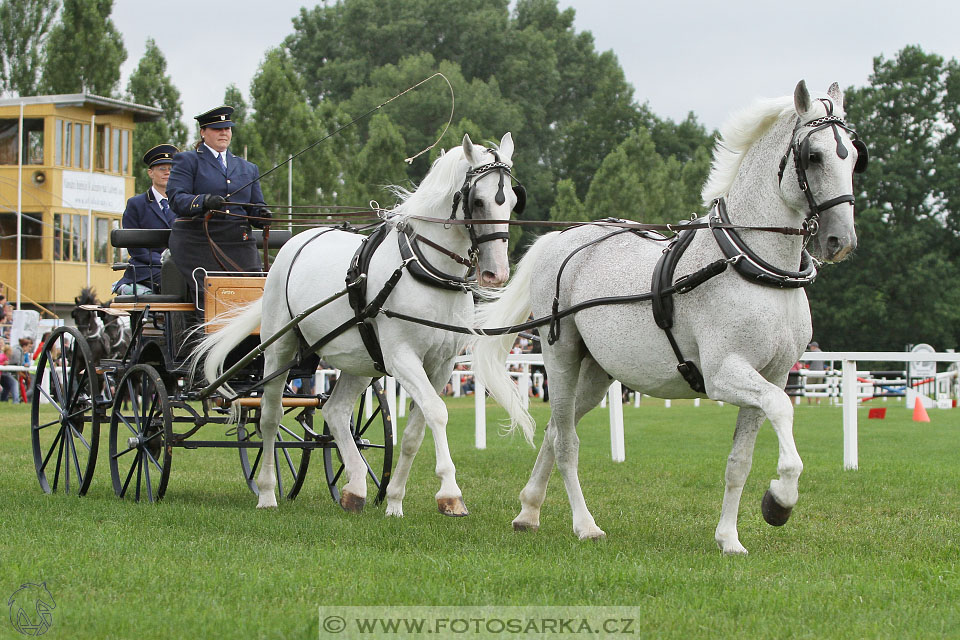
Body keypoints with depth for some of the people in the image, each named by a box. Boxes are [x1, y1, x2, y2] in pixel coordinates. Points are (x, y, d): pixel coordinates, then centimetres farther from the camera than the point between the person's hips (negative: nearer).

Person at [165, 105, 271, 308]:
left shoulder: (248, 168, 24)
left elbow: (255, 207, 21)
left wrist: (261, 215, -5)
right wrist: (204, 201, -25)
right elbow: (176, 198, -6)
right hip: (196, 243, -4)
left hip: (239, 244, 4)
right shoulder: (187, 160, 9)